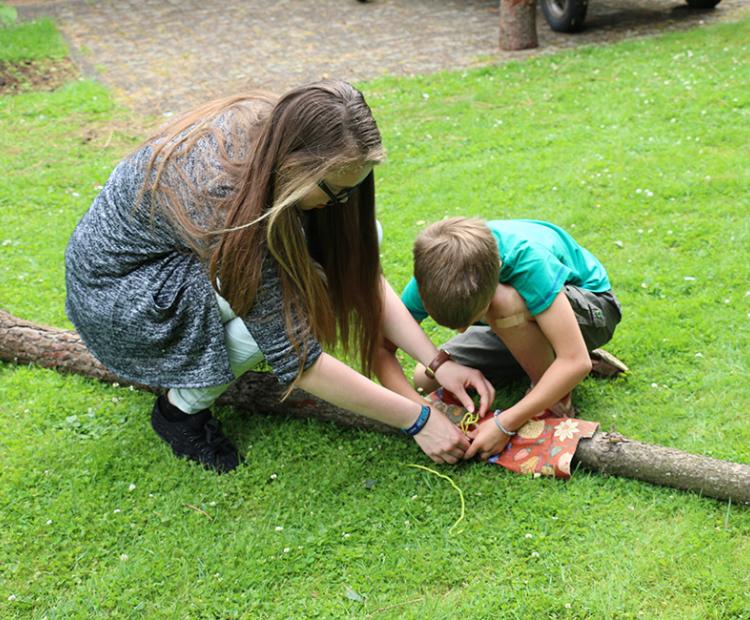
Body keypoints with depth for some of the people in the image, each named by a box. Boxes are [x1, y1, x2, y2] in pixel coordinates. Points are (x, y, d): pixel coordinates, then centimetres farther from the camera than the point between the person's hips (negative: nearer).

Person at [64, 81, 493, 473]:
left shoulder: (274, 131, -18)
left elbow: (361, 272, -10)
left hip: (196, 260, 7)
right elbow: (298, 360, -33)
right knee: (284, 306, -32)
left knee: (355, 241, -9)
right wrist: (417, 419, -27)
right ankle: (183, 405, -6)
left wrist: (437, 361, -18)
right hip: (117, 291, -7)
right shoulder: (222, 197, -38)